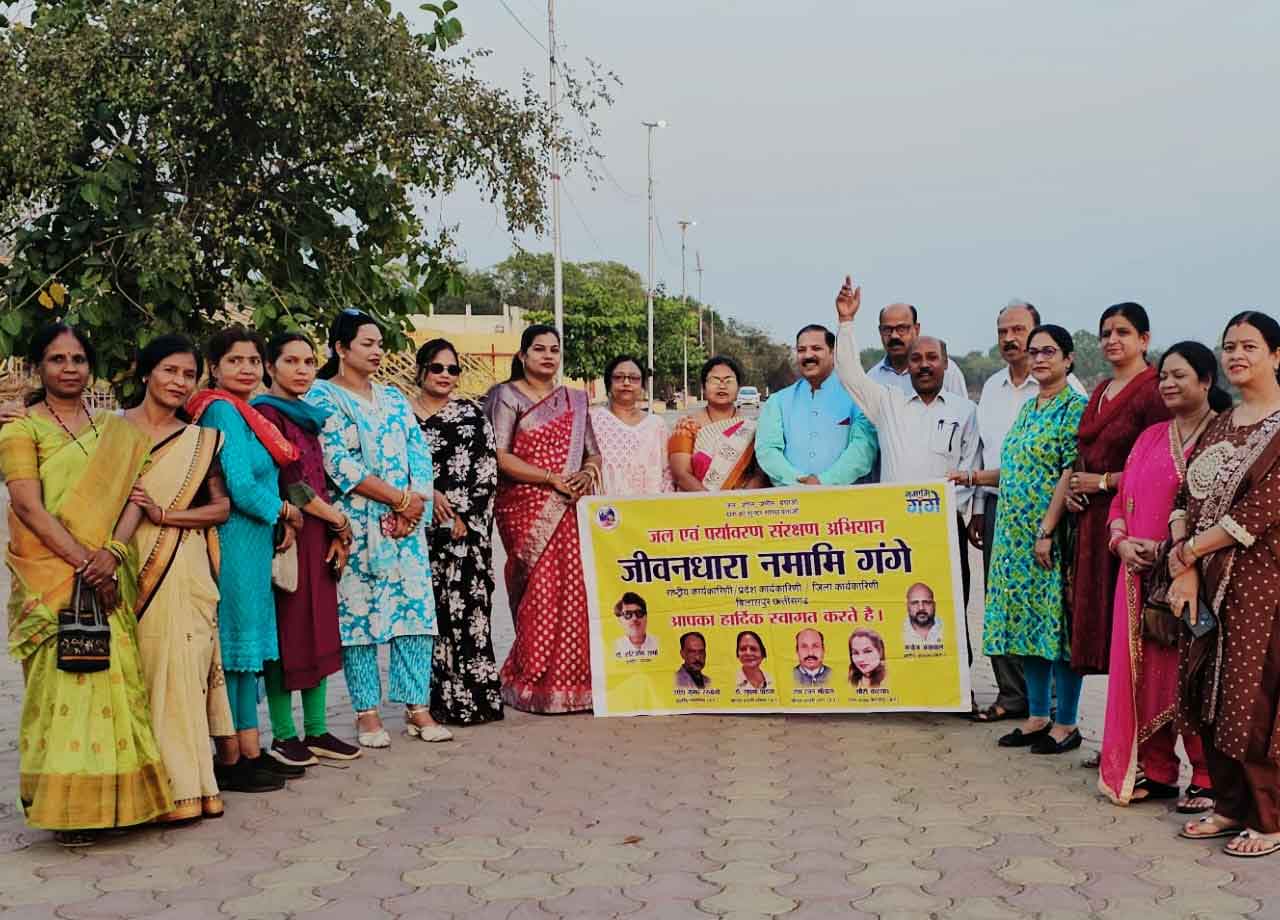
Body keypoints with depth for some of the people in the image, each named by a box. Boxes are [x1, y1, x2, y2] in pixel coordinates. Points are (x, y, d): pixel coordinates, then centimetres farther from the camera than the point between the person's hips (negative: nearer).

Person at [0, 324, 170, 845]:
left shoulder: (112, 430, 15)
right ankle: (66, 805, 1)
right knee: (63, 680, -7)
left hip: (110, 575, 4)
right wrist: (83, 562, -16)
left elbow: (133, 497, 5)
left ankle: (113, 796, 14)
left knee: (117, 677, 3)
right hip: (51, 577, -4)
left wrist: (111, 553, -13)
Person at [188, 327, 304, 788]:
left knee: (249, 645, 12)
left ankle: (250, 751, 21)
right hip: (234, 540, -9)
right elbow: (241, 488, -19)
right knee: (232, 645, -2)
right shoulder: (223, 411, -13)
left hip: (253, 542, 9)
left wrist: (278, 517, 2)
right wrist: (285, 511, -5)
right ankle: (230, 760, 7)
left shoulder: (243, 413, 15)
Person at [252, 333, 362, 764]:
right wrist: (340, 522, -7)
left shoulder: (308, 416, 17)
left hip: (318, 537, 8)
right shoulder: (265, 413, -9)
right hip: (286, 535, -8)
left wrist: (335, 534, 3)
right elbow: (291, 485, -15)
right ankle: (284, 736, 6)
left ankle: (317, 731, 16)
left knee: (319, 631, 9)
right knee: (286, 633, -3)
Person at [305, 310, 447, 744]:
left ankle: (418, 708, 6)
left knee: (415, 609, 0)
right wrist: (399, 499, -13)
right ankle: (367, 714, 7)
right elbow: (339, 463, -12)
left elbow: (419, 454, 10)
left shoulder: (394, 398, 17)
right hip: (356, 525, -5)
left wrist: (411, 506, -7)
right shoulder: (322, 397, -2)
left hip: (407, 523, 5)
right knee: (358, 612, -2)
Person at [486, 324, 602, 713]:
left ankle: (571, 678, 6)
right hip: (526, 508, -4)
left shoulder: (574, 400, 19)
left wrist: (589, 471, -5)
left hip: (570, 509, 5)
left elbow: (593, 452, 19)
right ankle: (533, 684, 0)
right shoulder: (508, 396, 3)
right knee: (540, 592, -9)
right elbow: (500, 457, -7)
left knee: (573, 591, -3)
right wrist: (553, 479, -13)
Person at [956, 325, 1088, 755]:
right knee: (1028, 621, 11)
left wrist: (1046, 531, -19)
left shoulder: (1075, 408, -8)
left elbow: (1071, 474, -15)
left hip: (1051, 533, -8)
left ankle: (1066, 723, 9)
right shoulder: (1028, 408, 16)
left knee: (1057, 621, -2)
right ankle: (1037, 716, 20)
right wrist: (971, 477, 13)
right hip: (1016, 534, 8)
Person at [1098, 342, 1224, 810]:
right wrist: (1122, 540, -1)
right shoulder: (1150, 437, 15)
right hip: (1141, 575, 6)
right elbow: (1122, 499, 18)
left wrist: (1174, 551, -18)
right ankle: (1157, 771, 21)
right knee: (1145, 670, 9)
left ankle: (1207, 779, 12)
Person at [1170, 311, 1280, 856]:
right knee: (1209, 693, 10)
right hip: (1208, 582, 7)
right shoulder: (1219, 425, 13)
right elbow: (1185, 497, 7)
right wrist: (1185, 571, -7)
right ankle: (1230, 805, 24)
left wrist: (1186, 551, -10)